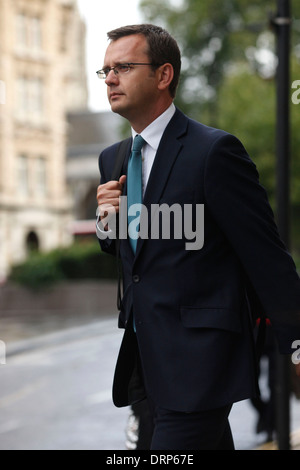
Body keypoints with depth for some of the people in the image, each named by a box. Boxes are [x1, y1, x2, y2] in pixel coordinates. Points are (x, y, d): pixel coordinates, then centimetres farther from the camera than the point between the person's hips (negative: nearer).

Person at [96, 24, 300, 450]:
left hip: (201, 354, -8)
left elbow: (265, 254, -12)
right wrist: (107, 219, -1)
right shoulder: (112, 159, 12)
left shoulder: (215, 151, -12)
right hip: (149, 358, 8)